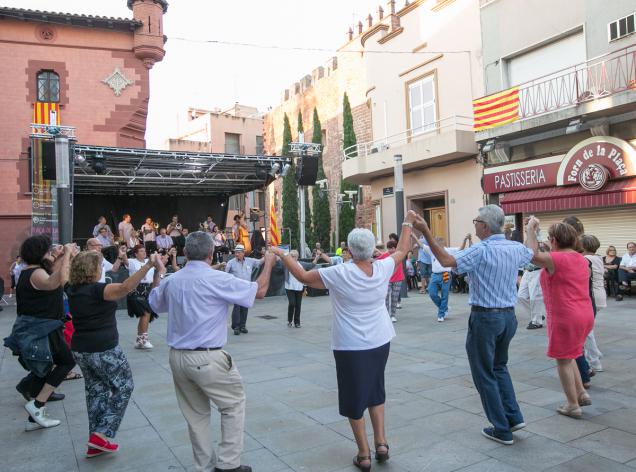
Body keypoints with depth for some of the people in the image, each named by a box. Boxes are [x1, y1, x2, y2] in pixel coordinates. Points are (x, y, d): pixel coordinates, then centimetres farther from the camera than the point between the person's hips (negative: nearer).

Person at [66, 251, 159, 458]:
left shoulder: (73, 290, 4)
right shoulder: (98, 290, -19)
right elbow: (125, 287, -38)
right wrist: (148, 265, -46)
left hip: (80, 349, 8)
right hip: (103, 350, -8)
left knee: (96, 390, 18)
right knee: (124, 387, 9)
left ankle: (95, 444, 22)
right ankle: (102, 435, 2)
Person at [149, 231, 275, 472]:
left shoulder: (171, 280, 3)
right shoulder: (217, 279, -15)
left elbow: (154, 303, 24)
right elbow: (259, 291, -8)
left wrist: (158, 274, 37)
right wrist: (268, 264, 7)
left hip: (177, 357, 6)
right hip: (207, 358, -6)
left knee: (195, 412, 16)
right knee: (233, 404, 10)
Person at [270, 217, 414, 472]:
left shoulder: (339, 274, -17)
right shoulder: (382, 268, -6)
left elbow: (303, 276, -8)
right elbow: (401, 250, 13)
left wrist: (281, 255, 5)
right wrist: (408, 223, 26)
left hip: (350, 346, -4)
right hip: (380, 342, 4)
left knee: (354, 396, 9)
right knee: (376, 390, 23)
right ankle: (381, 441, 22)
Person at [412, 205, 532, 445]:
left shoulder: (482, 250, -19)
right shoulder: (517, 248, 3)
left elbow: (446, 261, -29)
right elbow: (533, 255, 26)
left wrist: (425, 231, -26)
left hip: (485, 317, -7)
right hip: (509, 316, 7)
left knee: (485, 375, 7)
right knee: (499, 367, 26)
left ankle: (502, 430, 14)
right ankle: (514, 416, 20)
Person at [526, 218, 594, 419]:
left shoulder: (557, 259, -18)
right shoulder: (581, 259, 10)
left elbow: (532, 254, -32)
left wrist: (531, 230, -21)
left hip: (565, 317, -8)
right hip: (585, 315, 9)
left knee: (563, 360, 5)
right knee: (567, 357, 23)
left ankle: (573, 405, 13)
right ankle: (581, 394, 23)